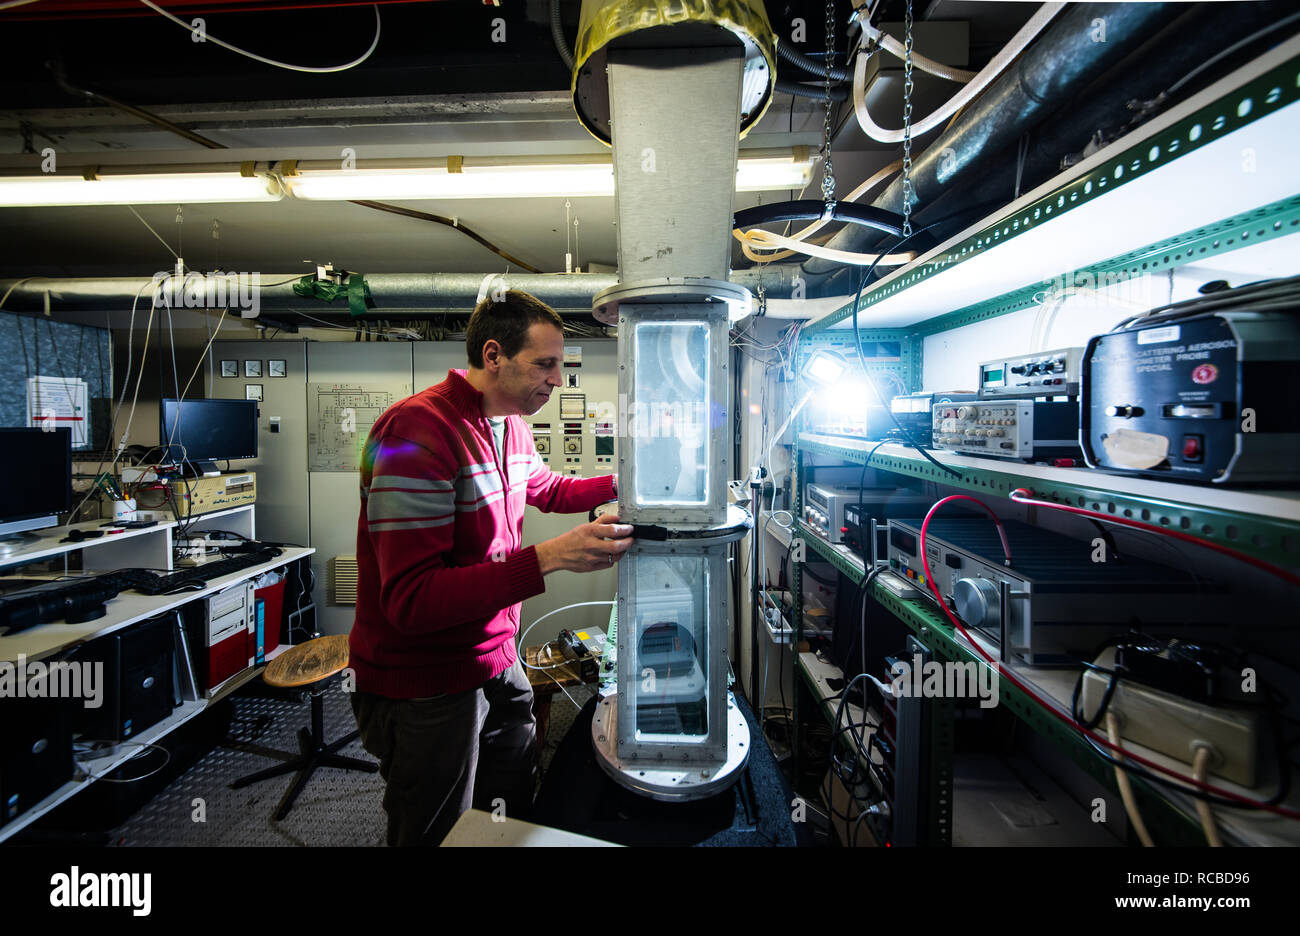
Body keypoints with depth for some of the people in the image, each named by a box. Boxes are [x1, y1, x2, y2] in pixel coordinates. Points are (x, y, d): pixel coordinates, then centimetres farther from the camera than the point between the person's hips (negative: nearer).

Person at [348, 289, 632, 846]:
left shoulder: (510, 427, 5)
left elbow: (547, 489, 26)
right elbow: (411, 601, -30)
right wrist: (549, 558, -37)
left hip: (496, 662, 8)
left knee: (523, 807, 21)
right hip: (424, 689, -8)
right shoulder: (419, 431, -26)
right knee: (438, 836, 13)